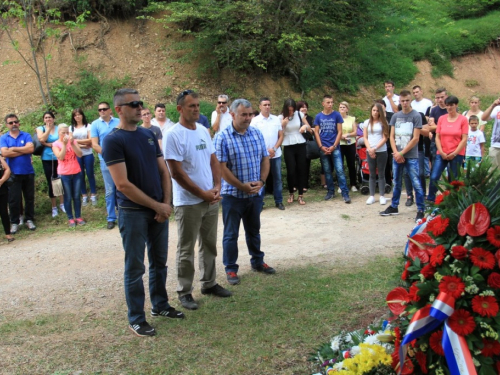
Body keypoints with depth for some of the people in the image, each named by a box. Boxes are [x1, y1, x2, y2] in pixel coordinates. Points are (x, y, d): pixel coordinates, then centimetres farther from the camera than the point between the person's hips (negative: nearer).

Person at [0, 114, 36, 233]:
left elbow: (31, 148, -14)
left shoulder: (26, 136, 4)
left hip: (28, 172, 1)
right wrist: (24, 151, -11)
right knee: (14, 199, 2)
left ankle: (29, 220, 21)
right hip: (13, 173, -1)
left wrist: (14, 149, -11)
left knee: (29, 197, 8)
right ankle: (14, 222, 12)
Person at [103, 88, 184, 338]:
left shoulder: (148, 135, 8)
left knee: (159, 261, 16)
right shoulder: (113, 140, -12)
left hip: (159, 210, 6)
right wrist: (157, 206, -14)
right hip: (133, 212, -6)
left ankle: (160, 305, 33)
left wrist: (166, 204, -3)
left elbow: (164, 171, 10)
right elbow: (123, 184, -18)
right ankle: (136, 319, 16)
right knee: (135, 267, 4)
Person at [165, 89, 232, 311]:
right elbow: (176, 172, -17)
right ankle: (184, 292, 16)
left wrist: (217, 187, -4)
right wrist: (202, 194, -15)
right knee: (186, 250, 4)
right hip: (188, 203, -7)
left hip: (211, 200, 7)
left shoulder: (203, 131, 8)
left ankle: (208, 283, 31)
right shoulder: (174, 135, -14)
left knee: (209, 244, 17)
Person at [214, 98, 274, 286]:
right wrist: (242, 186, -16)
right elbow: (222, 168, -15)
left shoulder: (257, 134, 3)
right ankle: (231, 269, 18)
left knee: (254, 230, 19)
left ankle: (257, 261, 35)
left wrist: (261, 181, -8)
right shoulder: (223, 137, -12)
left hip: (255, 193, 5)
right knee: (231, 234, 6)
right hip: (233, 194, -5)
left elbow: (265, 160, 7)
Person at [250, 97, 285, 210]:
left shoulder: (276, 119, 7)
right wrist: (266, 150, -10)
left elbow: (281, 136, 7)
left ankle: (279, 201, 16)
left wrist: (274, 149, -8)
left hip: (276, 154, 3)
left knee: (277, 178, 7)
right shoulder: (255, 120, -2)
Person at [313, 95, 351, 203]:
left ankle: (345, 193, -7)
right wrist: (321, 147, -6)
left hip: (335, 148, -2)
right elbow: (316, 132, 4)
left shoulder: (337, 115, 0)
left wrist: (333, 146, -8)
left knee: (340, 170, -8)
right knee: (327, 171, 9)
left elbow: (339, 132, -1)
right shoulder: (318, 116, 4)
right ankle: (331, 191, 20)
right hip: (323, 148, 2)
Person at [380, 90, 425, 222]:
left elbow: (415, 138, -8)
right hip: (397, 155, 4)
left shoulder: (416, 116, -4)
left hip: (411, 156, -4)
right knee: (397, 183, 14)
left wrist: (402, 153, -10)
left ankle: (421, 210, 2)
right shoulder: (395, 116, 9)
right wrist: (396, 153, -6)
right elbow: (392, 136, 8)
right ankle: (394, 207, 25)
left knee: (416, 184, -4)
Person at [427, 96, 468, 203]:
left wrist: (454, 154, -9)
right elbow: (437, 137, 5)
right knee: (434, 177, -8)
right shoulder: (441, 119, 6)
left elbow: (464, 139, -4)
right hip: (441, 154, 2)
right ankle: (430, 200, 4)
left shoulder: (463, 119, -2)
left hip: (457, 155, -2)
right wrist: (441, 152, -5)